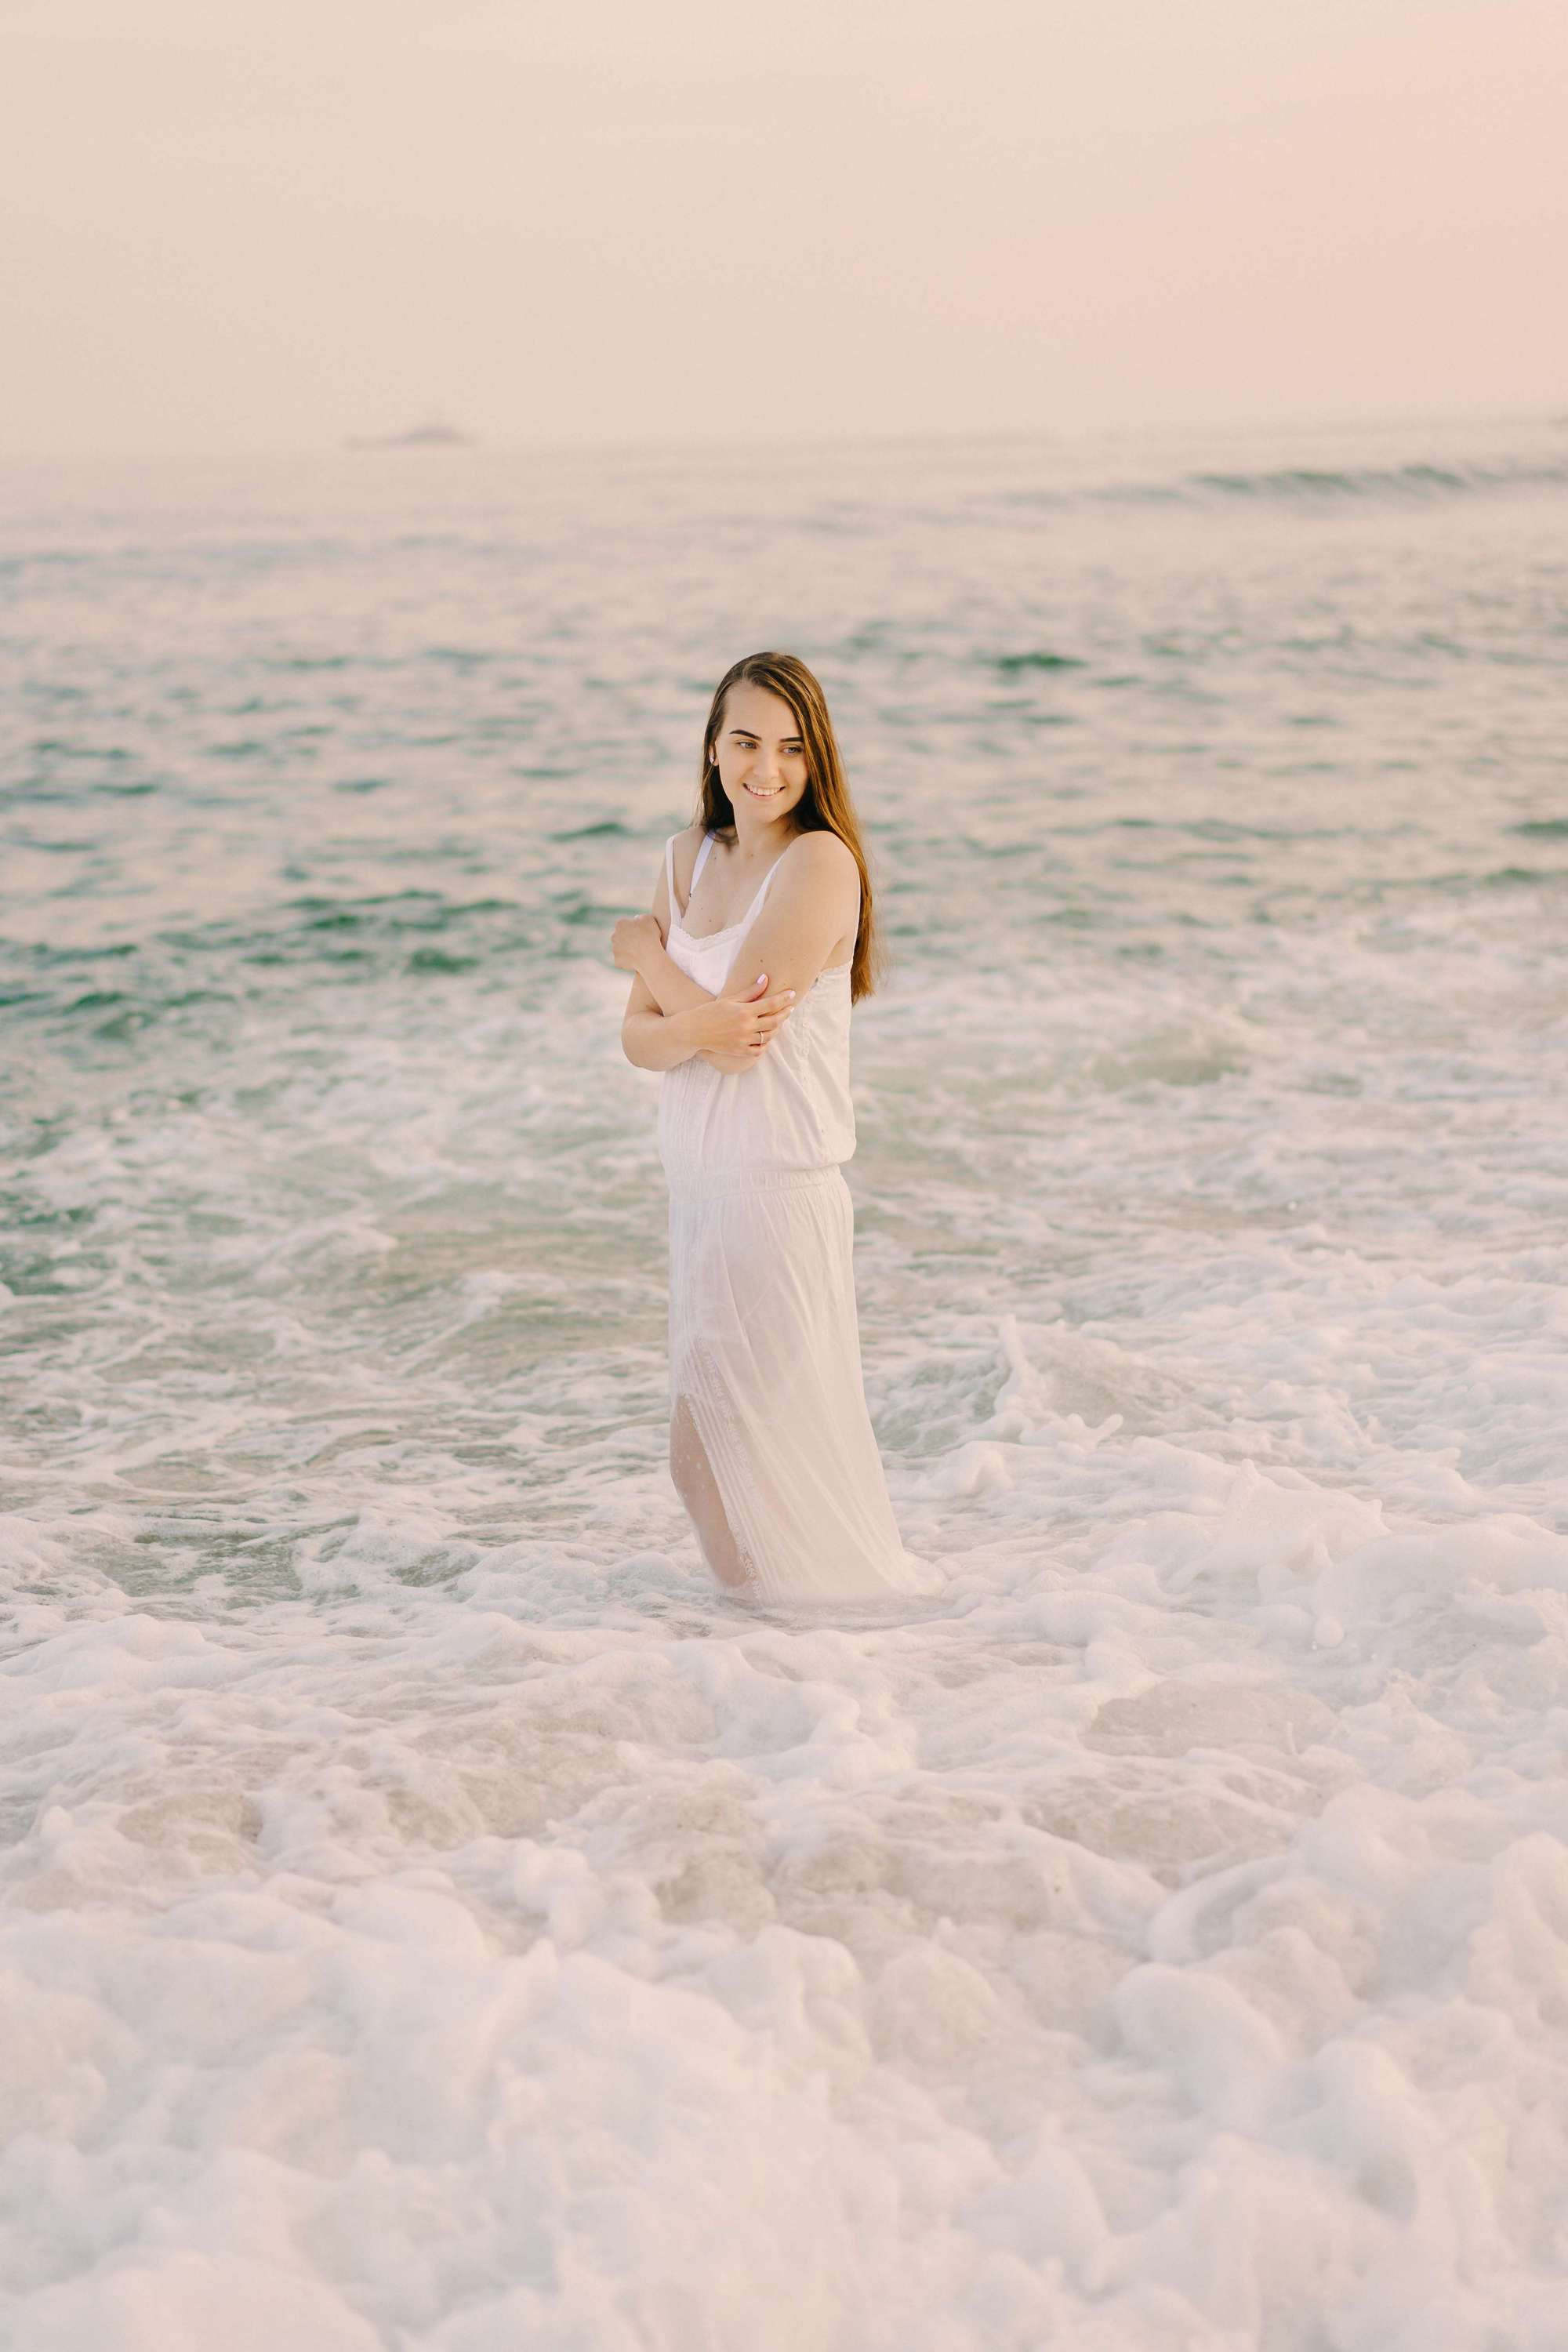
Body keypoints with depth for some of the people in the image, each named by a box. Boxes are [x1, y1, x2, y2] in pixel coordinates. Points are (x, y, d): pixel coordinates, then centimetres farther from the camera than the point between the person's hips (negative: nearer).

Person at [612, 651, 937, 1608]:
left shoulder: (819, 863, -14)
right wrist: (694, 1026, -18)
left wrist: (646, 951, -2)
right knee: (709, 1451, 14)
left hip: (778, 1188, -7)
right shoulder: (691, 855, 9)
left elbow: (743, 1042, -18)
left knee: (718, 1452, 0)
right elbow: (638, 1036, 5)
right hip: (699, 1185, 7)